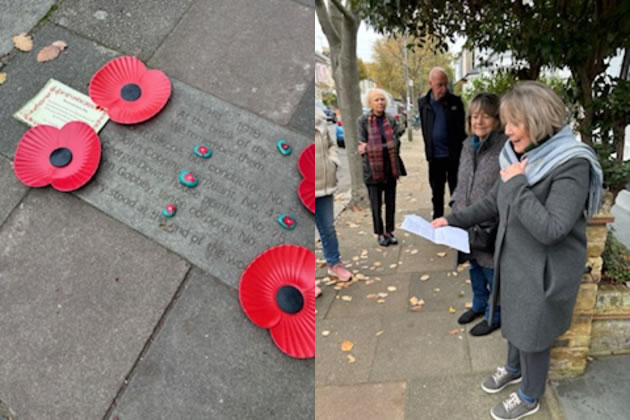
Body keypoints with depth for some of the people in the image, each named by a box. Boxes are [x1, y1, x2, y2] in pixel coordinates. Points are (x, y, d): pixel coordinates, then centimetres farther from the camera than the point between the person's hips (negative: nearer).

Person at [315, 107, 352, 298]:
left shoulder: (319, 117, 5)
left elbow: (330, 145, 19)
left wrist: (332, 163, 4)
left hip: (324, 184, 5)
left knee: (328, 228, 19)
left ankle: (334, 264, 38)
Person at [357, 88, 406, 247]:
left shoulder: (391, 119, 5)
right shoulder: (363, 120, -3)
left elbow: (396, 143, -5)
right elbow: (363, 146, -7)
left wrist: (371, 148, -16)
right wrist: (386, 147, -16)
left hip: (391, 167, 3)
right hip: (372, 168, -3)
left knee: (390, 202, 10)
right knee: (376, 203, 5)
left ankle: (389, 231, 23)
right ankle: (380, 233, 18)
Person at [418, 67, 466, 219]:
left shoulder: (455, 102, -4)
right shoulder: (423, 103, 3)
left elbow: (462, 128, 0)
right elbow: (424, 129, 9)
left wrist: (462, 151, -4)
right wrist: (428, 151, 6)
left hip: (454, 155, -2)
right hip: (434, 156, 2)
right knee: (437, 193, 12)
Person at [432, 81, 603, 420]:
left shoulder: (571, 165, -25)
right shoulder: (518, 156, -2)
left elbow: (550, 229, -31)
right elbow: (493, 203, 11)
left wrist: (516, 185, -29)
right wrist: (453, 220, 6)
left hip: (544, 270, -7)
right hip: (513, 260, 7)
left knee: (533, 332, 12)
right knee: (514, 320, 25)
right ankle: (514, 368, 53)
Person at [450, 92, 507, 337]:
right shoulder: (468, 145, 6)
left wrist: (489, 222, -21)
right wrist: (455, 212, 6)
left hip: (492, 227, -7)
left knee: (492, 273, 11)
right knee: (475, 267, 24)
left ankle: (494, 316, 32)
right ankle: (479, 304, 46)